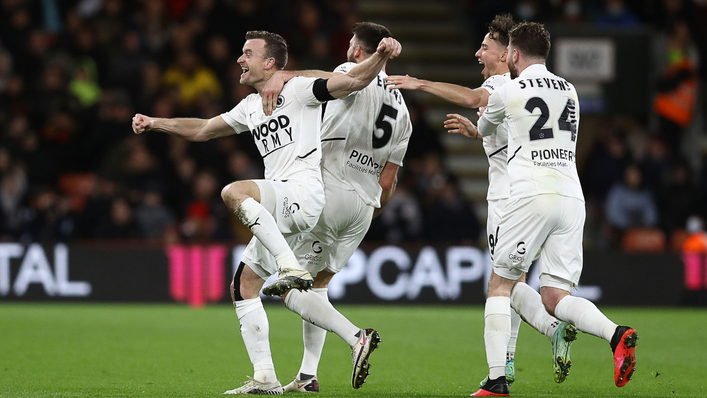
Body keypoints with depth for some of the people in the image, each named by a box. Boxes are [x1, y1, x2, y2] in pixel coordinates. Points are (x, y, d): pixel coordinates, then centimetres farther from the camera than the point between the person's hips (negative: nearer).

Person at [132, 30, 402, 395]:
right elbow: (202, 130, 36)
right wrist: (155, 123, 29)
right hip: (279, 211, 9)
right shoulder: (250, 107, 24)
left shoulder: (298, 89, 1)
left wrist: (380, 57, -26)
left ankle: (291, 268, -39)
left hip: (304, 191, -9)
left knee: (234, 192, -33)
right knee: (243, 287, 6)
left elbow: (355, 81, -8)